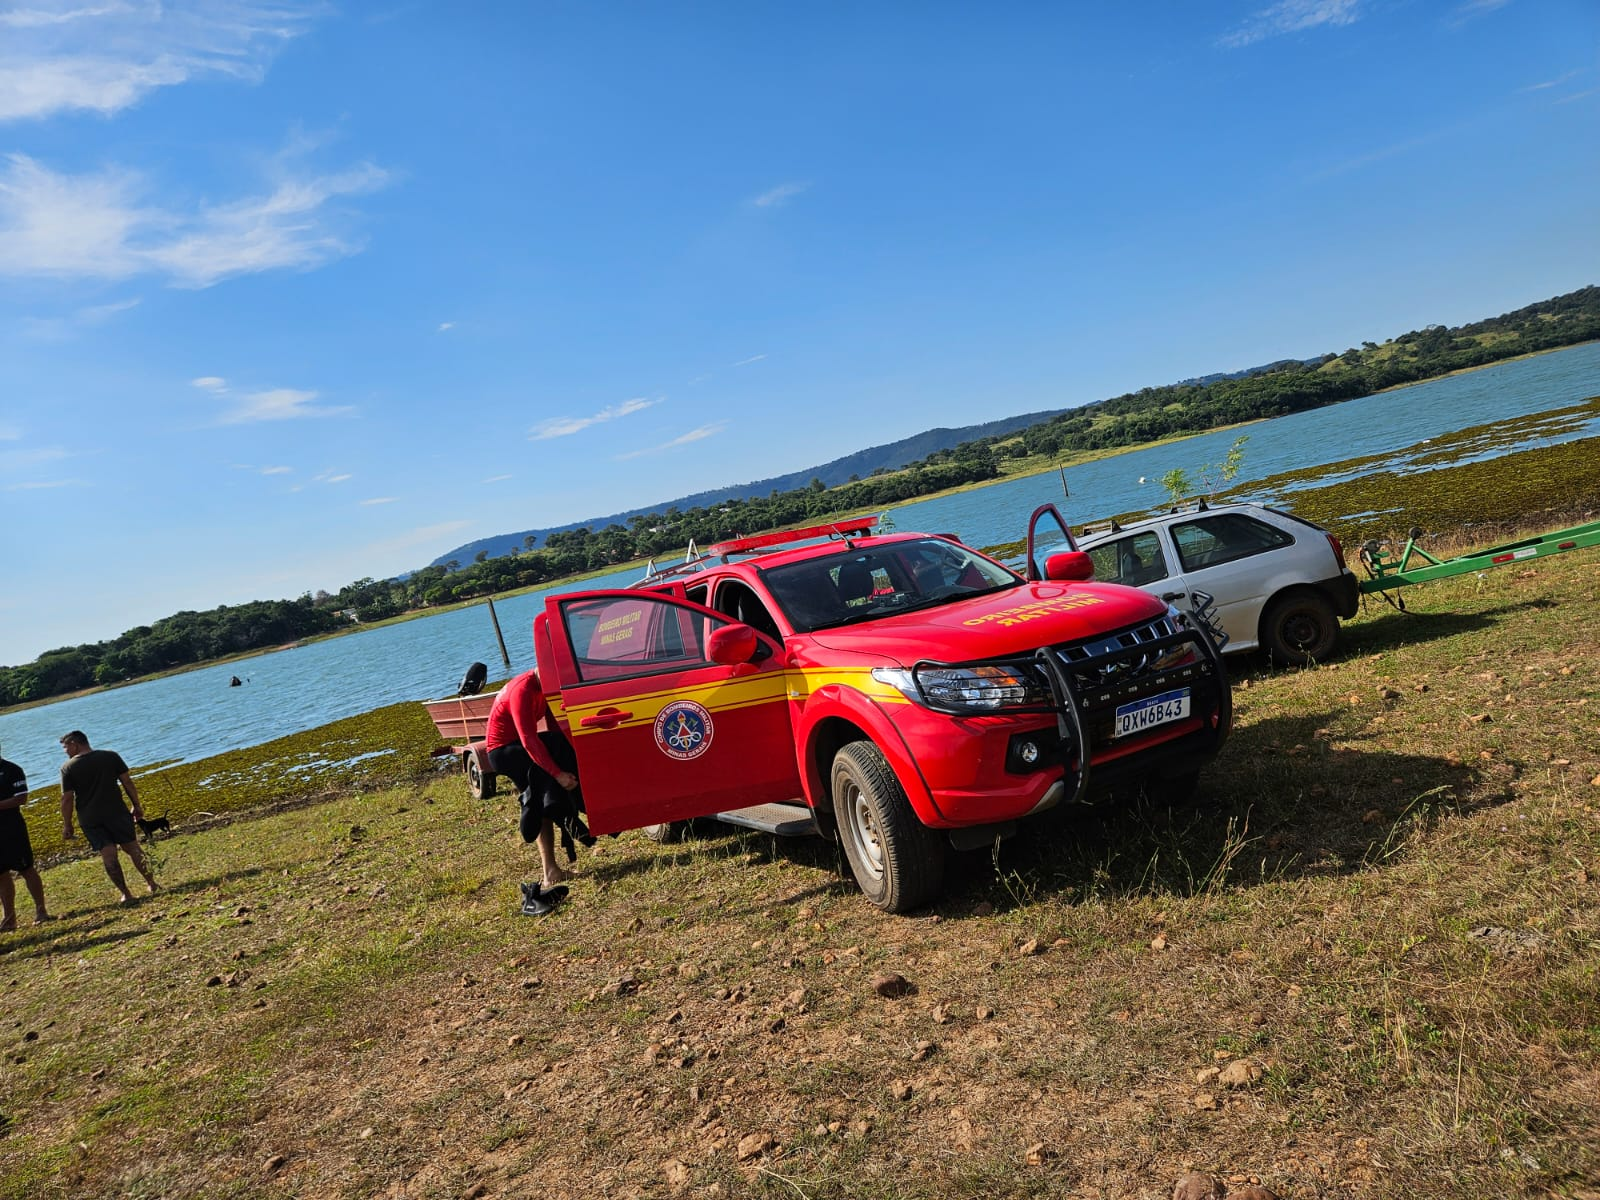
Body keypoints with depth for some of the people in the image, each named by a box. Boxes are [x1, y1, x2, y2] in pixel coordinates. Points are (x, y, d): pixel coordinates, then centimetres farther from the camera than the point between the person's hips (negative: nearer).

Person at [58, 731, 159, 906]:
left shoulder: (68, 767, -4)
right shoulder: (111, 756, 1)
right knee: (132, 848, 11)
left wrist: (67, 826, 3)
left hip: (90, 819, -1)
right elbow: (127, 783, 1)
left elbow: (67, 799, -5)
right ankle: (151, 883, 15)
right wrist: (136, 806, 8)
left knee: (108, 854, 2)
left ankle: (125, 893, 1)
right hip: (117, 812, 1)